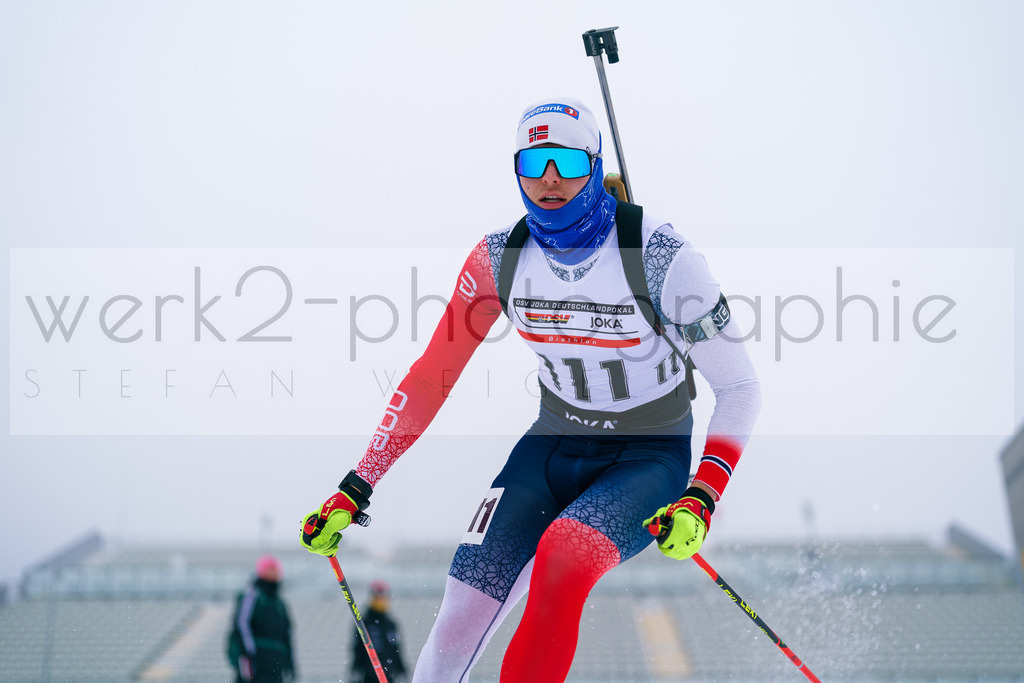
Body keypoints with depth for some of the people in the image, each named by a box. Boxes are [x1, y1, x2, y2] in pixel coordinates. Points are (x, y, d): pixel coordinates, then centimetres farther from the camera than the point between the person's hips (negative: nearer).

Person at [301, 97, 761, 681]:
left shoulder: (661, 257, -20)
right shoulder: (501, 257, -8)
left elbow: (740, 389, -13)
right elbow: (431, 376, 0)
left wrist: (700, 500, -27)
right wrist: (354, 491, -4)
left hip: (649, 458, -4)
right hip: (554, 444, 4)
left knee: (561, 561, -36)